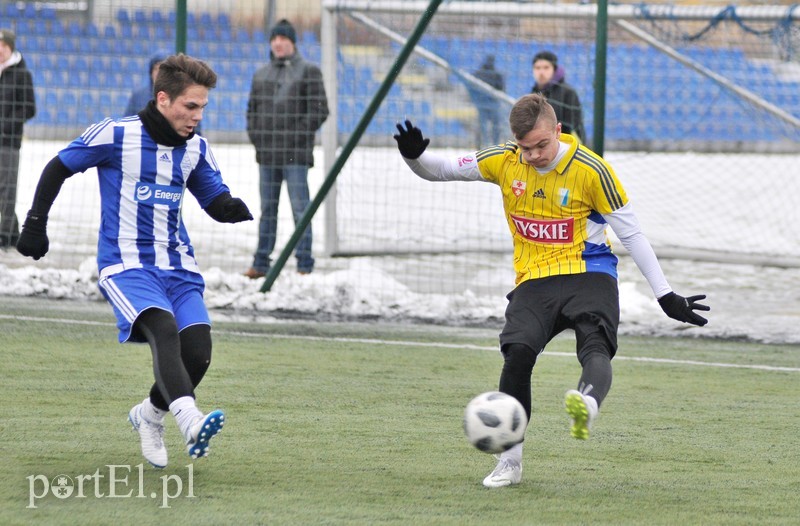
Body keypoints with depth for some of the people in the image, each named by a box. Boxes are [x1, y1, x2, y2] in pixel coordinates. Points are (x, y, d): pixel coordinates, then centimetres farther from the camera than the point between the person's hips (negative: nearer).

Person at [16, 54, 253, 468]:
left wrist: (231, 208, -9)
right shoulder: (116, 135, -8)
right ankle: (189, 419, -49)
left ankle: (150, 414, 18)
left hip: (177, 266, 5)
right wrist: (35, 224, 2)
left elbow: (214, 201, 15)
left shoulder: (195, 148, 7)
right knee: (163, 327, -32)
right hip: (125, 265, -5)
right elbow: (57, 169, 4)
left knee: (197, 350, -12)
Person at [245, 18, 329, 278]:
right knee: (267, 210, 10)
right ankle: (261, 263, 15)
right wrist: (255, 137, 7)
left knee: (300, 208, -6)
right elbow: (252, 109, 23)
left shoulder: (308, 72, 0)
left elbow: (319, 110, -5)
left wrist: (297, 136, -11)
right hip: (267, 154, 5)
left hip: (295, 154, -5)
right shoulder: (261, 75, 16)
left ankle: (305, 264, -4)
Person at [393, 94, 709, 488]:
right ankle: (510, 461, -10)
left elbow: (631, 234, -1)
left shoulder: (590, 170, -7)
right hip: (534, 281, 3)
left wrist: (666, 296, -1)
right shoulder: (504, 162, 2)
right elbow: (440, 169, 10)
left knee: (595, 344, -33)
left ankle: (587, 404, -67)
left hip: (589, 275, -3)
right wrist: (415, 155, -15)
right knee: (517, 352, -22)